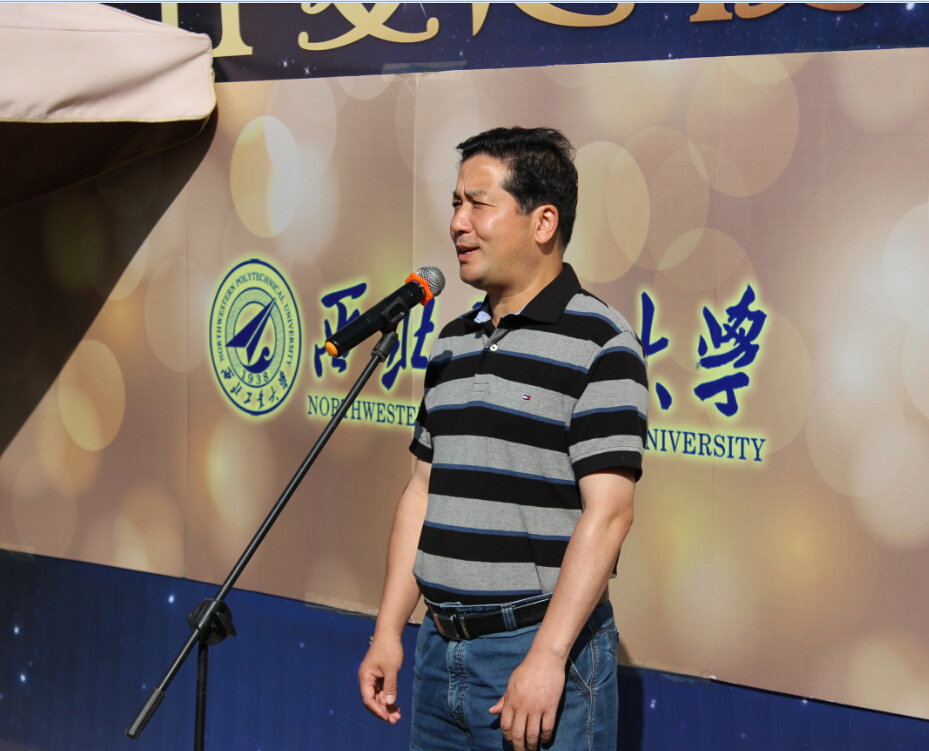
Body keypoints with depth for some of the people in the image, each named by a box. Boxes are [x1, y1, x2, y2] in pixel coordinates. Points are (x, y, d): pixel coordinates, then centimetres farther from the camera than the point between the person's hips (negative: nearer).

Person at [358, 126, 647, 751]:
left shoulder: (599, 343, -10)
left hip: (543, 649, -7)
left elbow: (607, 513, -16)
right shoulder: (453, 342, 13)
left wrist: (548, 656, -21)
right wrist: (388, 632, 10)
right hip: (440, 648, 7)